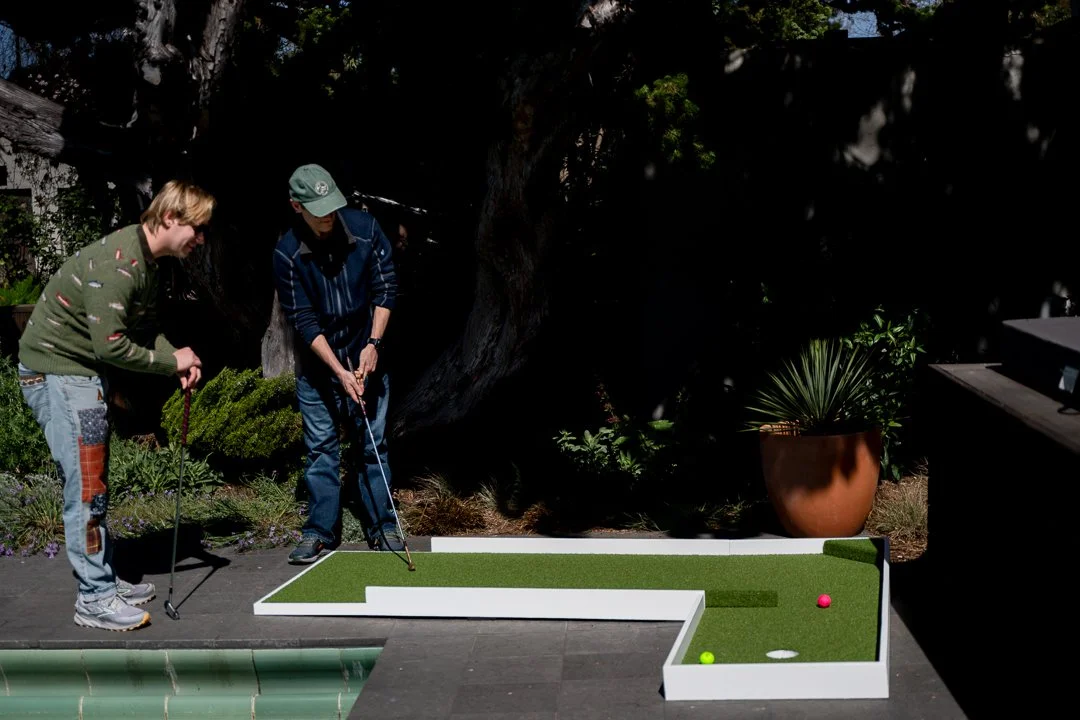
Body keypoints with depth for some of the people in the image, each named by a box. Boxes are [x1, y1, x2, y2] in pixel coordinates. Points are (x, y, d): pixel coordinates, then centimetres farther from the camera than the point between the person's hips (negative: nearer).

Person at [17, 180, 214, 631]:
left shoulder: (145, 260, 6)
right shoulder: (114, 265, -26)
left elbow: (146, 327, 11)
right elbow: (112, 346, -28)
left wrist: (179, 361, -7)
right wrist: (172, 362, -16)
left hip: (83, 371, 10)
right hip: (55, 373, -10)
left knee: (93, 486, 15)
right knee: (86, 488, -7)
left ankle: (104, 582, 25)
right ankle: (94, 601, 0)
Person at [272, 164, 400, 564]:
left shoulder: (365, 228, -12)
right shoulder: (287, 254, -15)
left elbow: (385, 289, -4)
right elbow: (303, 320, -13)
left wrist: (373, 344, -11)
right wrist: (339, 372, -18)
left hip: (366, 354, 1)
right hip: (317, 362, -1)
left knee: (375, 441, 4)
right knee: (320, 445, 3)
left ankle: (382, 528, 12)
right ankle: (319, 531, 12)